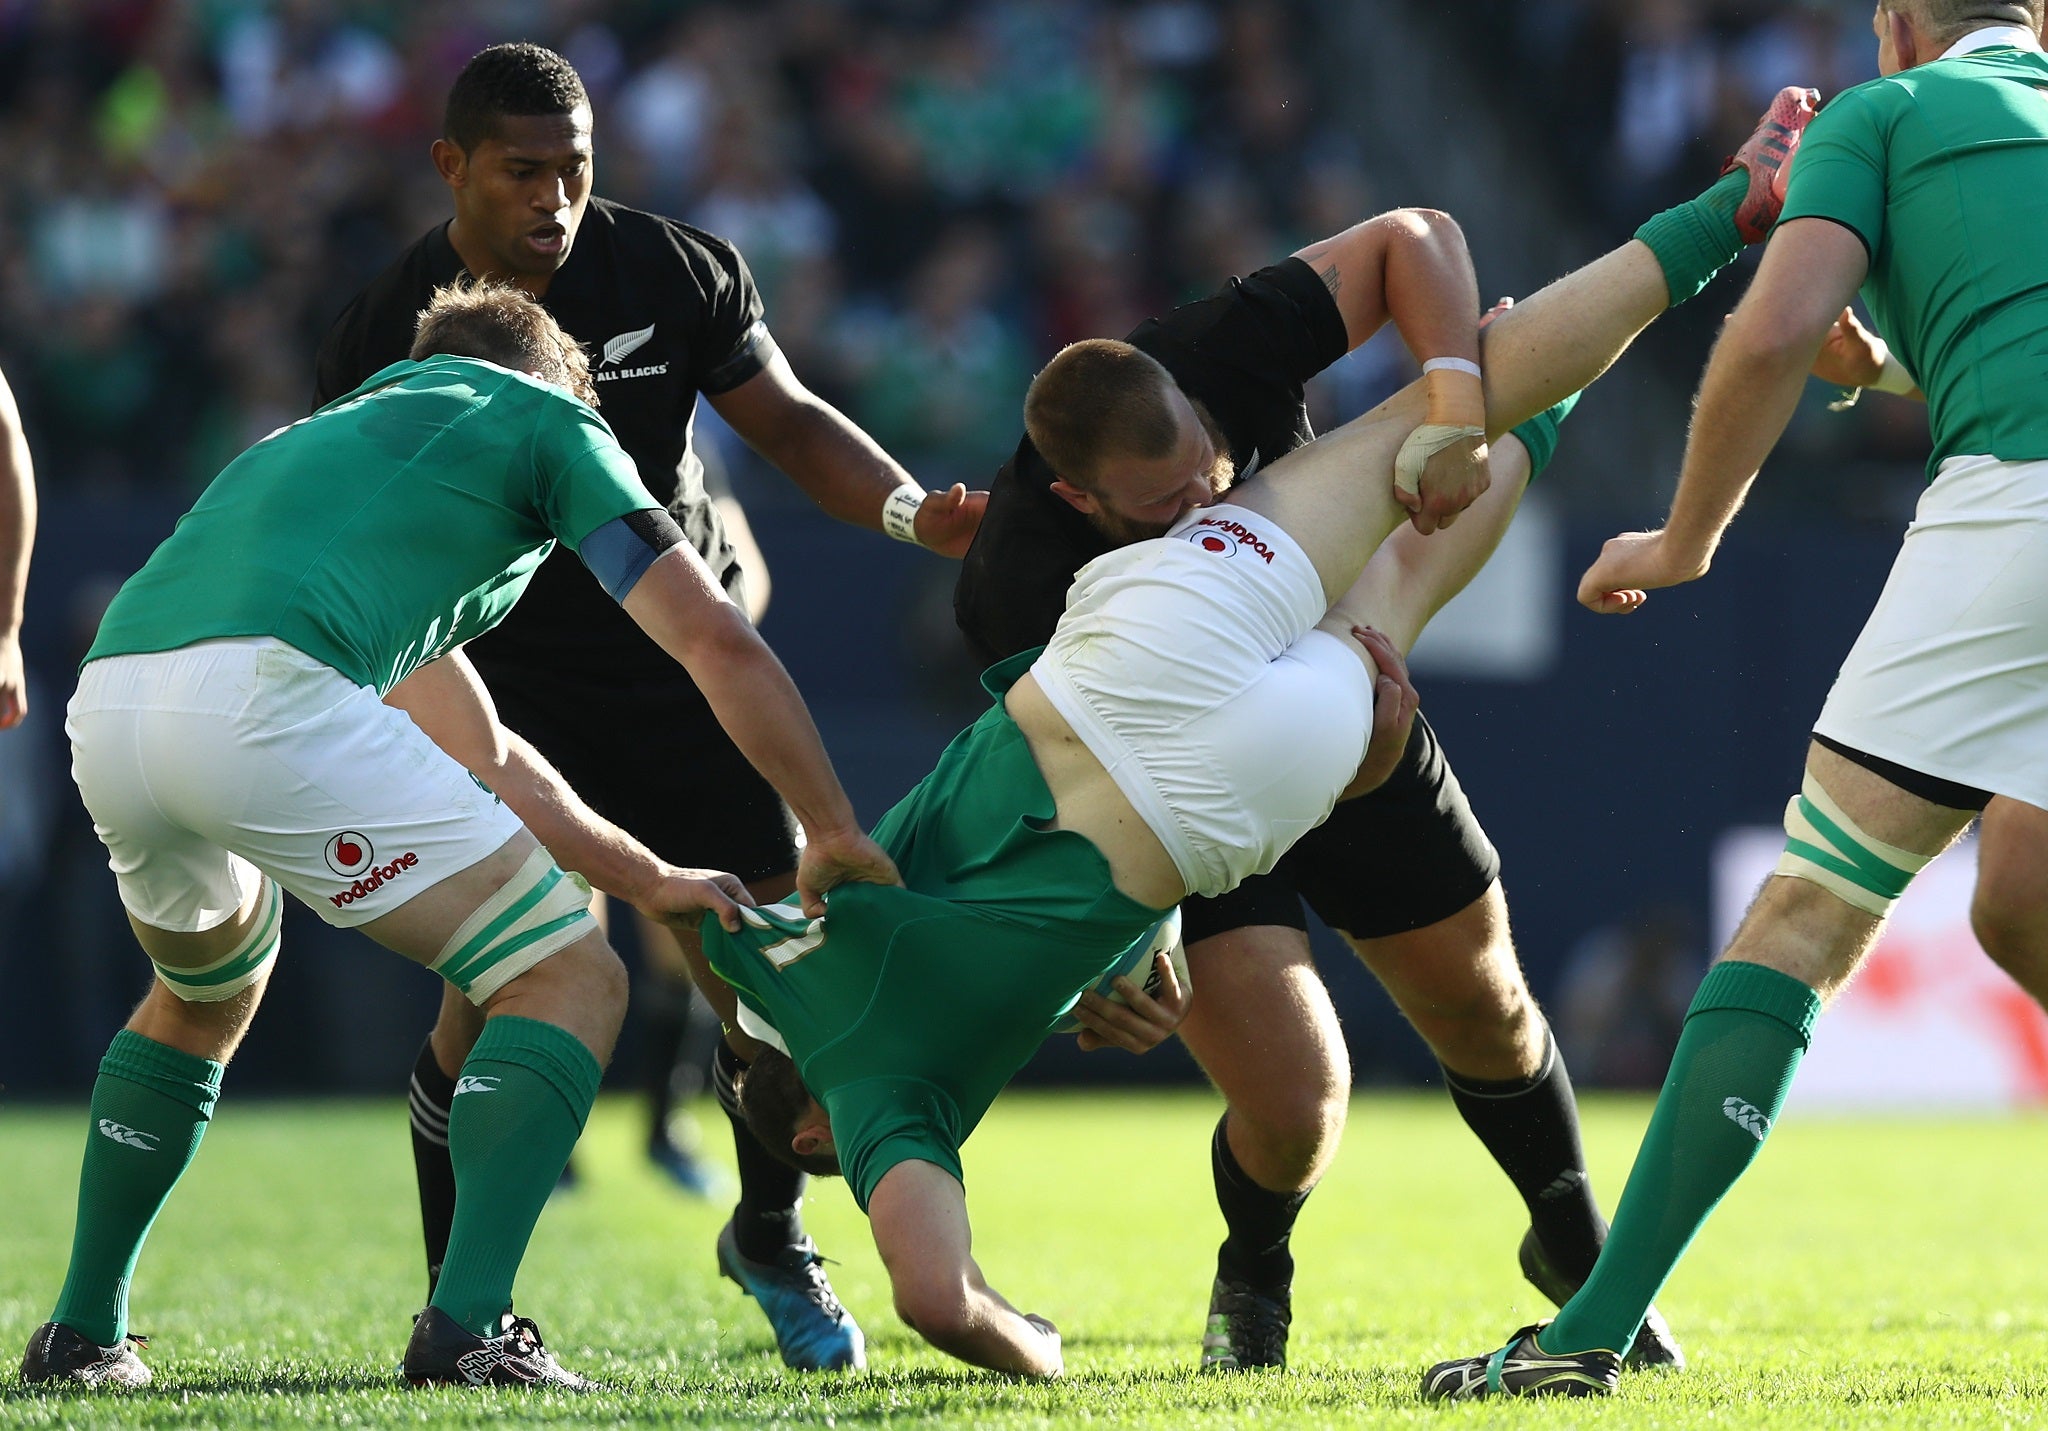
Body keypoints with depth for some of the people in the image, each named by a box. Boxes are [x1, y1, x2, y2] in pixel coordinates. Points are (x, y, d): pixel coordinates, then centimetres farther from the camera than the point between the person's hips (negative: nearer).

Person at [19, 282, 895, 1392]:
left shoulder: (342, 428, 41)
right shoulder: (544, 418, 21)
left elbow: (483, 767, 45)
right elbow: (719, 645, 11)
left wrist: (651, 879, 50)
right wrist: (834, 835, 22)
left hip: (105, 704, 8)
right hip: (264, 696, -8)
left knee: (205, 994, 37)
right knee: (570, 978, 5)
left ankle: (82, 1332, 34)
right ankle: (465, 1329, -10)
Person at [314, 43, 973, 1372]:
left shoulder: (676, 270, -8)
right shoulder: (391, 330, -10)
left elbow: (788, 420, 2)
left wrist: (907, 509, -15)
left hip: (687, 656, 2)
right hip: (510, 680, -2)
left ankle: (772, 1238, 21)